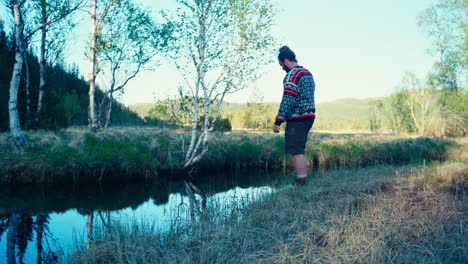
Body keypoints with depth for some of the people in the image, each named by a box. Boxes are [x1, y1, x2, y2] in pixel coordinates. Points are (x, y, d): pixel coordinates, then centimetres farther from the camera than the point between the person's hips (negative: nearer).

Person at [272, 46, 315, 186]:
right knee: (300, 149, 18)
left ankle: (302, 182, -8)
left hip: (297, 118, -10)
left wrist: (277, 122, -17)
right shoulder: (307, 73, 16)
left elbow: (287, 101, -19)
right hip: (309, 116, 10)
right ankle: (302, 177, 24)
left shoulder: (292, 75, -12)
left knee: (297, 151, -7)